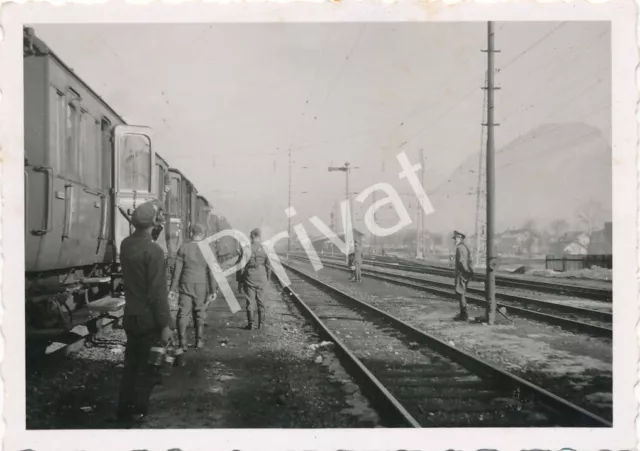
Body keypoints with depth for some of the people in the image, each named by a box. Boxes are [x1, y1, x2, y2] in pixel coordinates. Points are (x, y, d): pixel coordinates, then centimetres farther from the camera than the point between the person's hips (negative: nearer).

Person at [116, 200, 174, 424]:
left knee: (131, 364, 18)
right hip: (149, 319, -7)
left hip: (131, 315, 7)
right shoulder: (153, 250, -22)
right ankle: (138, 412, 15)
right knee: (147, 368, 7)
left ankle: (124, 409, 26)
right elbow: (157, 293, -22)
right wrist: (165, 325, -17)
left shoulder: (126, 244, 0)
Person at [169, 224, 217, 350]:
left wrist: (173, 288, 2)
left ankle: (182, 342, 0)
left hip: (185, 284, 0)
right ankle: (199, 341, 14)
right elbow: (211, 272, -4)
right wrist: (213, 290, 0)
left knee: (183, 313, 4)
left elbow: (177, 269, -3)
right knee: (200, 313, 11)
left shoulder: (183, 248, -3)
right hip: (201, 286, 0)